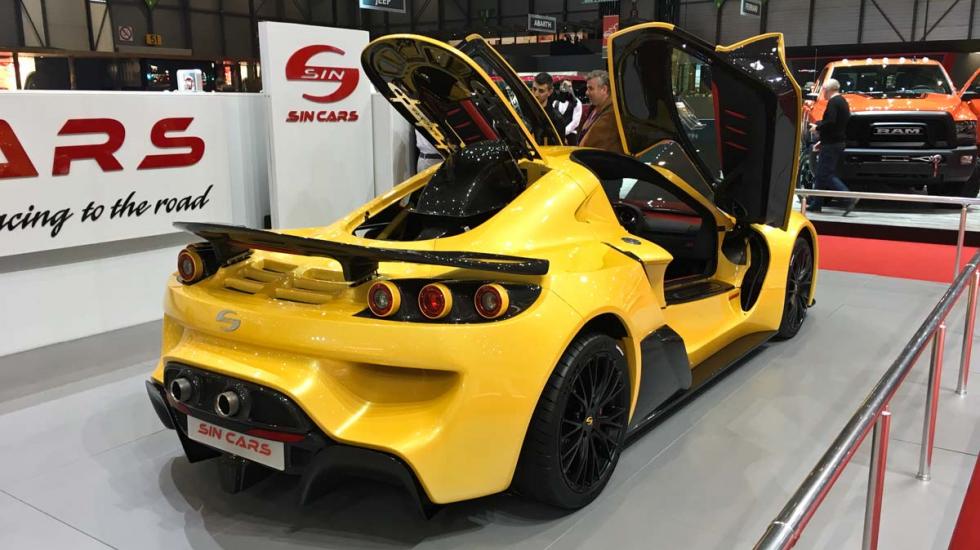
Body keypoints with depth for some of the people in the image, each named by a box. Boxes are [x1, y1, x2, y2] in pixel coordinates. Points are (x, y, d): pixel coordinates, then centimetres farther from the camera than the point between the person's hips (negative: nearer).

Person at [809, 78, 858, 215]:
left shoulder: (833, 102, -13)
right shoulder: (842, 101, 19)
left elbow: (830, 122, -26)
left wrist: (817, 127, -8)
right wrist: (822, 141, 23)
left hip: (831, 145, -10)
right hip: (838, 143, 10)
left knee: (825, 175, -10)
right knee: (820, 175, 13)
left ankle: (849, 198, -16)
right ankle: (815, 204, 16)